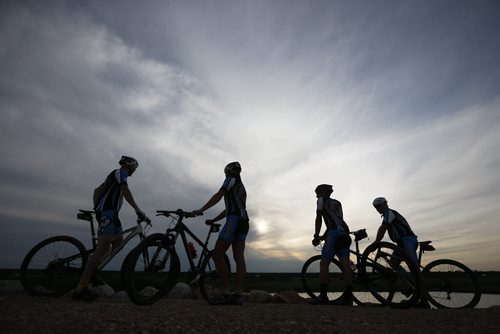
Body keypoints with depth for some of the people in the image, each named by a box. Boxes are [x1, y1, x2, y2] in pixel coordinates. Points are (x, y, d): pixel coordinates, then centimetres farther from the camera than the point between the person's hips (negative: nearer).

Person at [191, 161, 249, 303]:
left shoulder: (231, 179, 5)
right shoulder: (241, 188, 30)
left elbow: (218, 196, -8)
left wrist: (201, 210, -11)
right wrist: (213, 220, 24)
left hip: (234, 220, -9)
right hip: (243, 222, 9)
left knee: (217, 254, -8)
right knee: (239, 258, 2)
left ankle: (225, 292, -11)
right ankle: (238, 292, -1)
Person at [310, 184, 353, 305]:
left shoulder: (321, 200, 10)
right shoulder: (337, 203, 30)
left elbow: (319, 219, 3)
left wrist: (316, 236, 3)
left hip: (334, 233, -7)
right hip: (344, 234, 8)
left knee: (324, 263, -7)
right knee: (345, 264, 0)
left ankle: (323, 296, -10)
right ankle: (348, 296, -2)